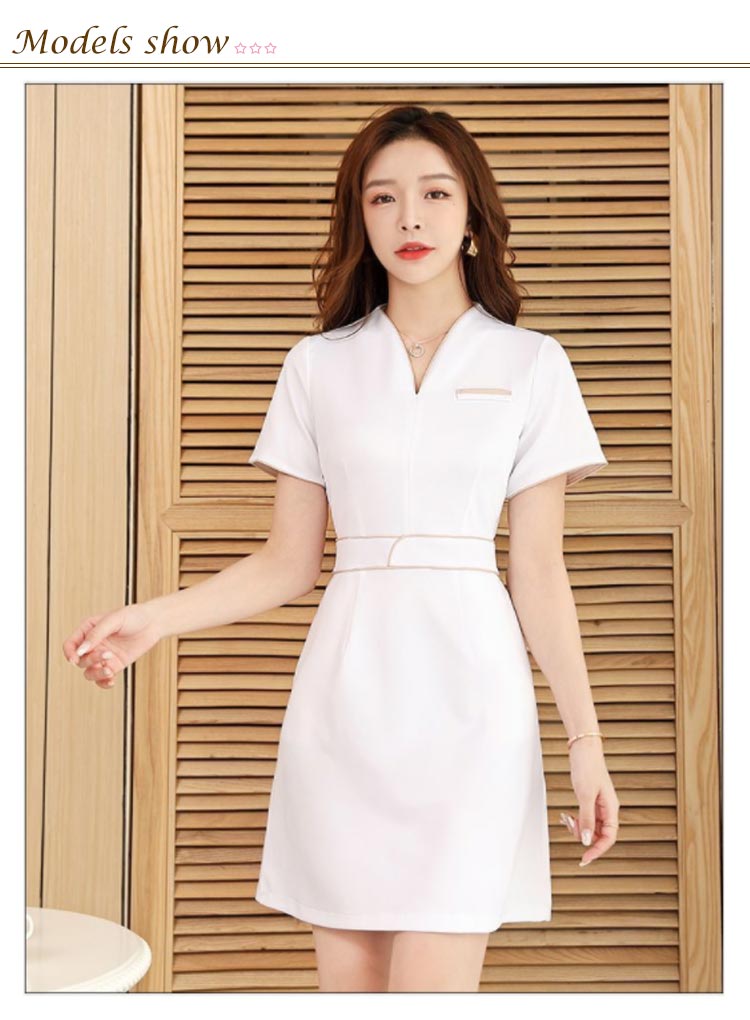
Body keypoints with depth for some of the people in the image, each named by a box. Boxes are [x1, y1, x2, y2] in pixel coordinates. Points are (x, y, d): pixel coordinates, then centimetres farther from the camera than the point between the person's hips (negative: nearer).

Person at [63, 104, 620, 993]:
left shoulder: (529, 365, 5)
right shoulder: (318, 364, 8)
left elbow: (538, 574, 4)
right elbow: (287, 565, 8)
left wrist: (585, 742, 0)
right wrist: (158, 617, -6)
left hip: (466, 695, -2)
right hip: (343, 695, 2)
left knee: (433, 981, -7)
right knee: (346, 978, 7)